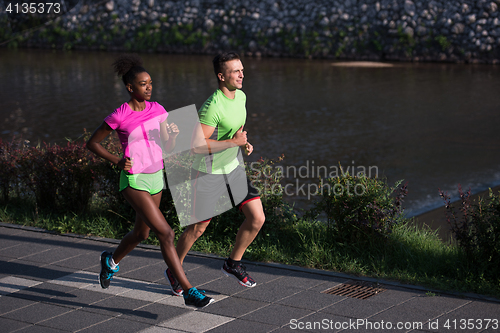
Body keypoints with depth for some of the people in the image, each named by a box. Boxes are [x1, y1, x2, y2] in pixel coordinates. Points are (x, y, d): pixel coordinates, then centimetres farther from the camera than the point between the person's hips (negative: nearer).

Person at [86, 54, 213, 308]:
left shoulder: (157, 110, 3)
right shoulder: (119, 116, -12)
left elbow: (167, 147, 6)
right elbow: (92, 143, -3)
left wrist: (173, 135, -16)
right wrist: (117, 161, -14)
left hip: (156, 178, 7)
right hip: (133, 181, -7)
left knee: (141, 233, 22)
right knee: (166, 233, -15)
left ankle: (111, 260, 52)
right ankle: (189, 291, -12)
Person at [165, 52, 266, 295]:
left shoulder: (240, 96, 2)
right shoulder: (212, 107, -25)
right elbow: (197, 145, -29)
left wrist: (244, 143, 3)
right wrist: (233, 142, -25)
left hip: (233, 168, 7)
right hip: (208, 173, -7)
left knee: (257, 218, -1)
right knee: (198, 228, 5)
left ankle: (233, 264, 20)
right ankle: (174, 271, 28)